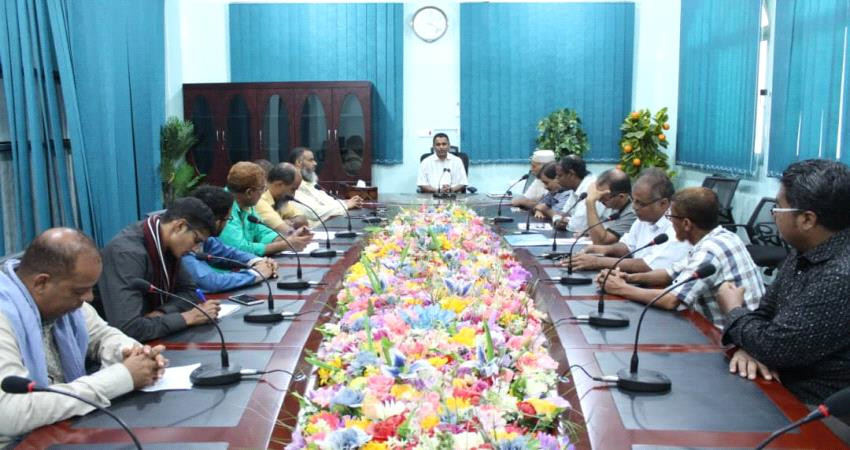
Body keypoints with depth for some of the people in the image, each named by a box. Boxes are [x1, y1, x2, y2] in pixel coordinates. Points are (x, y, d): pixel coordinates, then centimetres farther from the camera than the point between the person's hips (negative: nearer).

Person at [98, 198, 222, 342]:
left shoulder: (167, 245, -3)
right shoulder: (127, 253, -26)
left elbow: (189, 291, 5)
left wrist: (162, 313, -14)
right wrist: (188, 317, -25)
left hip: (150, 340, 7)